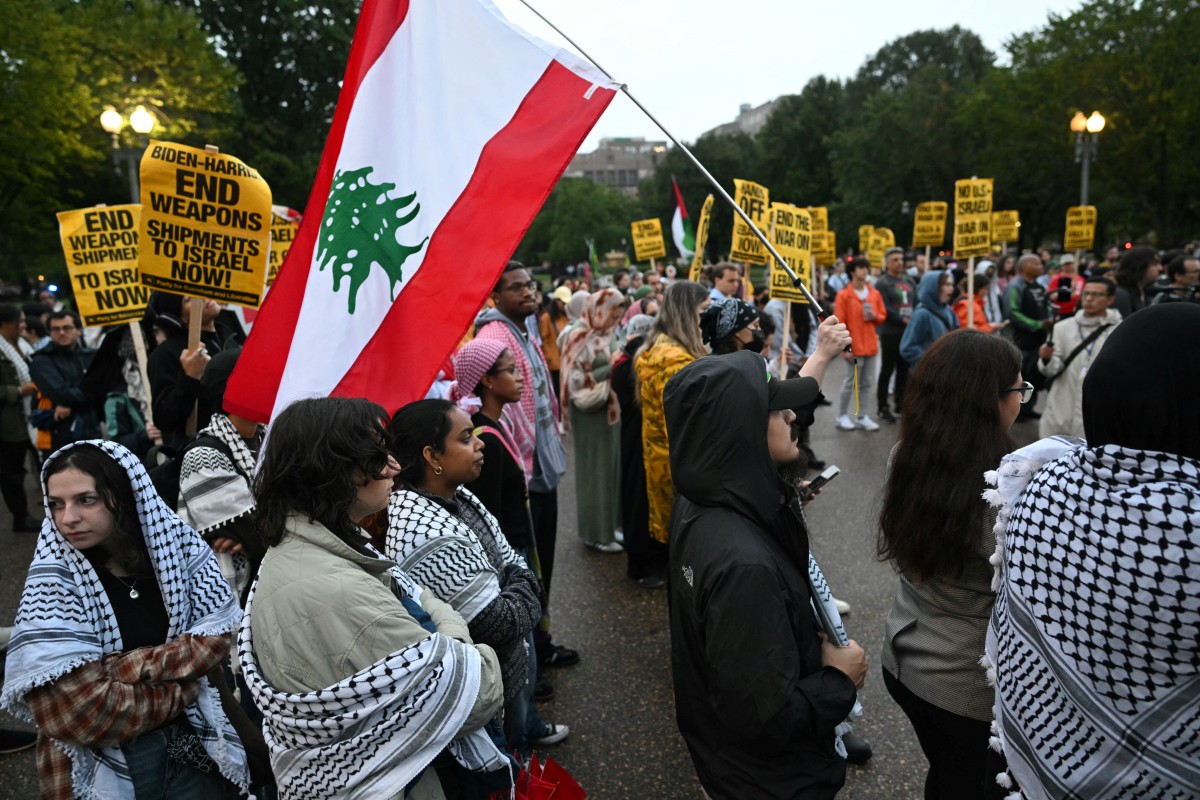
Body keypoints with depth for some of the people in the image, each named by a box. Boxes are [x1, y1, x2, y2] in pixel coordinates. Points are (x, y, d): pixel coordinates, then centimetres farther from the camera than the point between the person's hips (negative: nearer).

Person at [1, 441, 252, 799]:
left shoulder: (177, 541, -10)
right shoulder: (54, 579, -16)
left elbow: (216, 638, -10)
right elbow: (77, 712, -21)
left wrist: (121, 667, -19)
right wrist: (184, 686, -14)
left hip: (193, 742, 2)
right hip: (105, 763, -2)